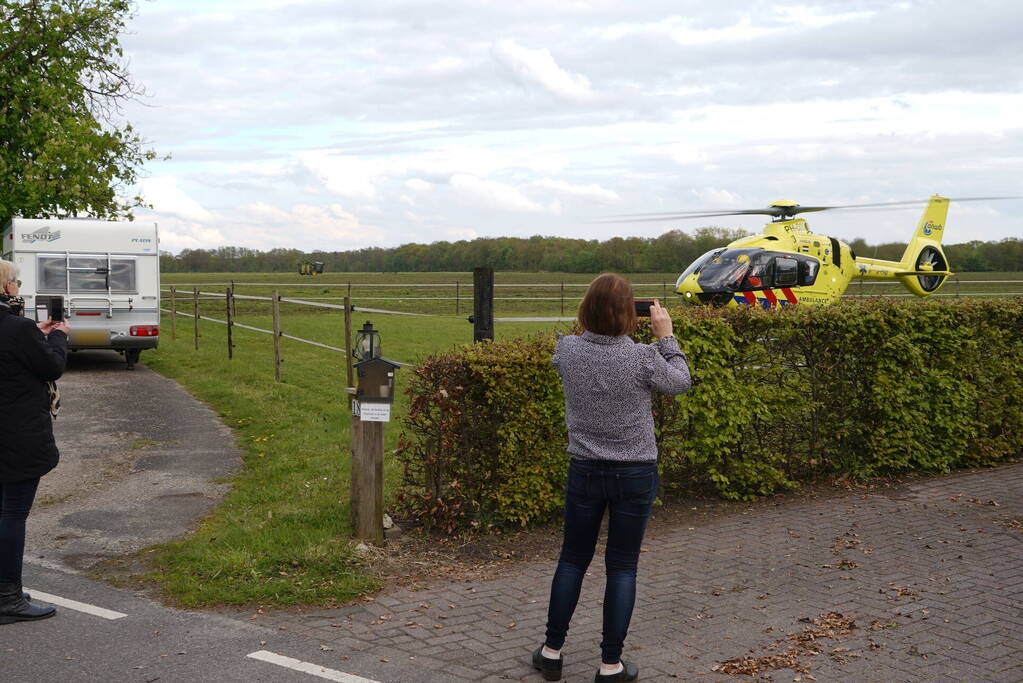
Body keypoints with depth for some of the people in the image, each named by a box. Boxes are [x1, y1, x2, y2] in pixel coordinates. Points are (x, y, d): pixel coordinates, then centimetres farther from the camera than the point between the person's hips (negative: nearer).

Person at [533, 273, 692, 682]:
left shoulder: (567, 350, -10)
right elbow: (680, 382, 2)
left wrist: (593, 325, 10)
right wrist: (665, 335, 9)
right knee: (622, 567, 8)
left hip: (584, 472, 3)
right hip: (635, 475, -2)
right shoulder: (643, 358, -17)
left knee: (573, 560, 17)